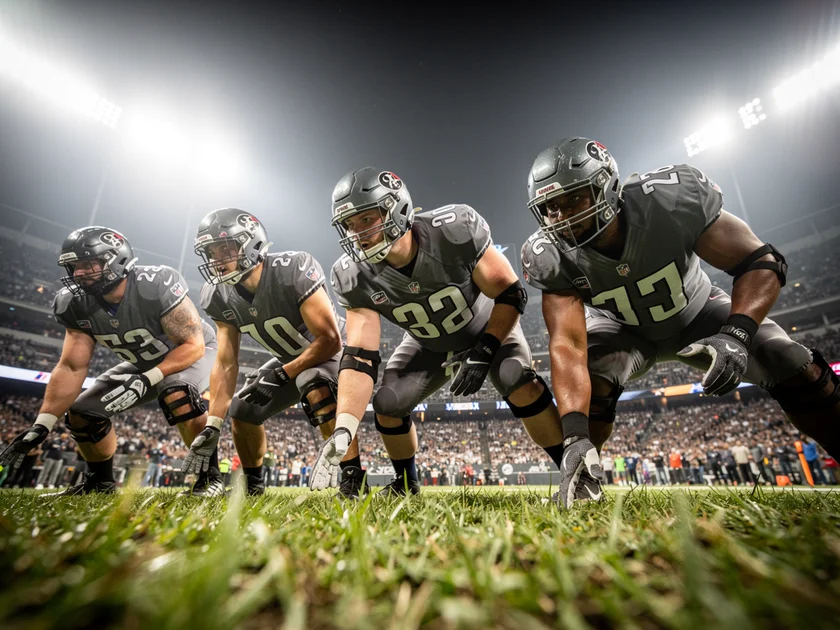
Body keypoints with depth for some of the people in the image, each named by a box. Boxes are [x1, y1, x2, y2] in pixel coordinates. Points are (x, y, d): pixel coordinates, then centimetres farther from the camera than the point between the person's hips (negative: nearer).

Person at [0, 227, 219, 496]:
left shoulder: (156, 286, -32)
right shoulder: (79, 305, -12)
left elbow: (193, 345, -31)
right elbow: (71, 368, -11)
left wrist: (148, 380, -38)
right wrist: (42, 424, -17)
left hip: (192, 352, -6)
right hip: (142, 363, 7)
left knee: (177, 394, -37)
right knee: (82, 413, 1)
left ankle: (210, 476, -22)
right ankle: (99, 482, 24)